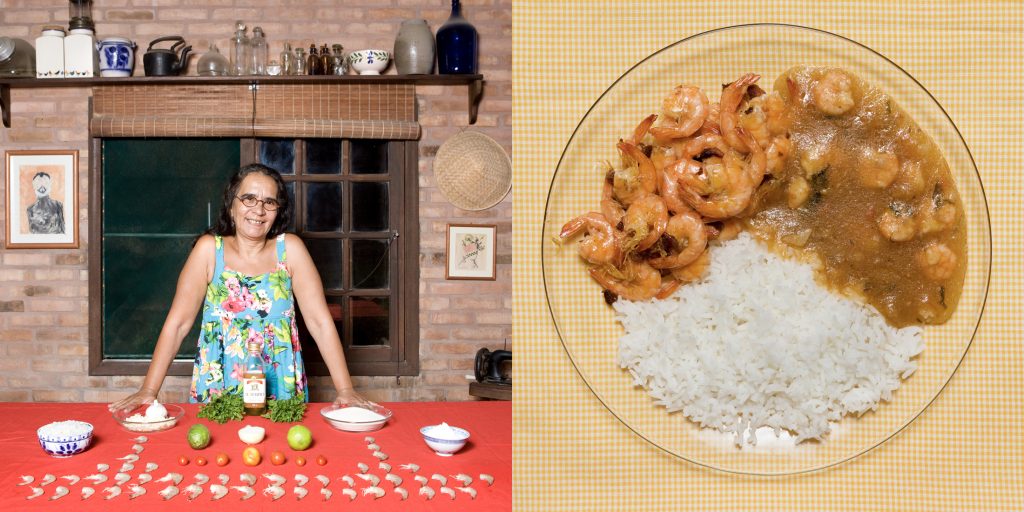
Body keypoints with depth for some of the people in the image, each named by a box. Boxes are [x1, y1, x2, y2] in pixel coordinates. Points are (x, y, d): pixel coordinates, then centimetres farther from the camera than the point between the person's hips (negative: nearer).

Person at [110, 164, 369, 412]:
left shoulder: (289, 248, 0)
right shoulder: (209, 248, -1)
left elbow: (320, 322, -2)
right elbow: (177, 323, -2)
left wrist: (345, 390, -8)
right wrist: (148, 390, -8)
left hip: (281, 391, 0)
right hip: (216, 393, 0)